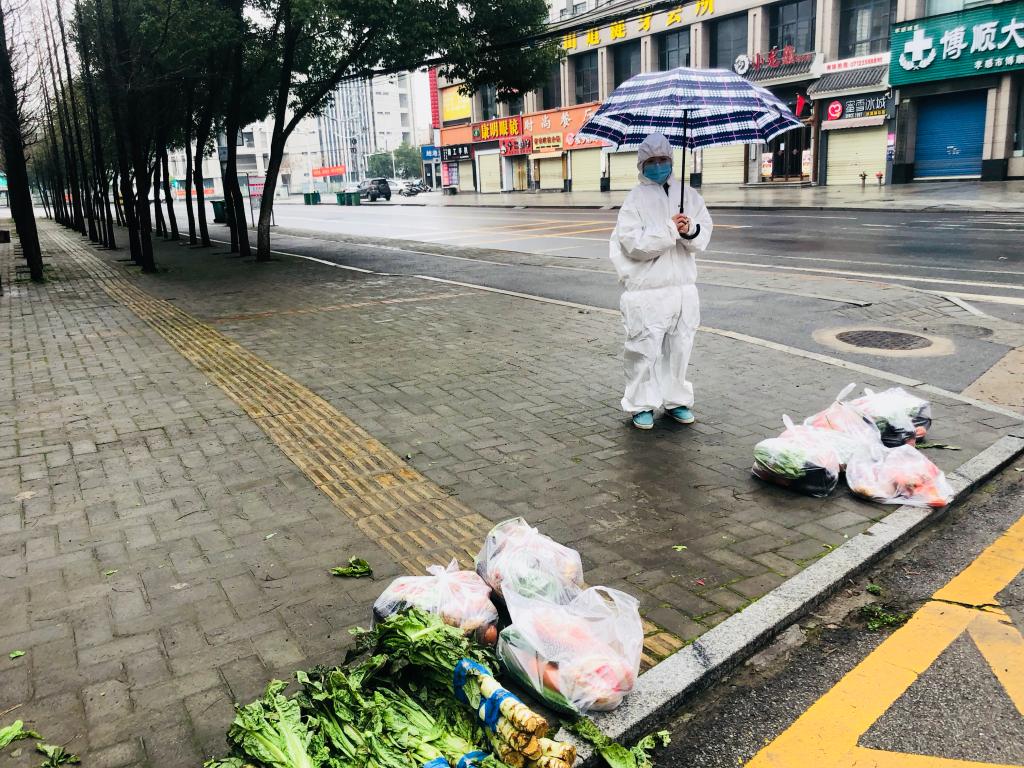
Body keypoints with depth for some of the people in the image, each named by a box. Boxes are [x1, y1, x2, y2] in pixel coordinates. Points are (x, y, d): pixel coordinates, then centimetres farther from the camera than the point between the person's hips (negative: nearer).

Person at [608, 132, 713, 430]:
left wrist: (690, 230, -17)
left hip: (683, 286, 4)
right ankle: (641, 404, 15)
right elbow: (634, 243, -13)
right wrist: (670, 229, -18)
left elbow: (705, 234, 4)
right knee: (645, 349, 1)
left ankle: (675, 399, 29)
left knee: (679, 347, 14)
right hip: (647, 290, -4)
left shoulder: (688, 194, 8)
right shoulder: (635, 199, -3)